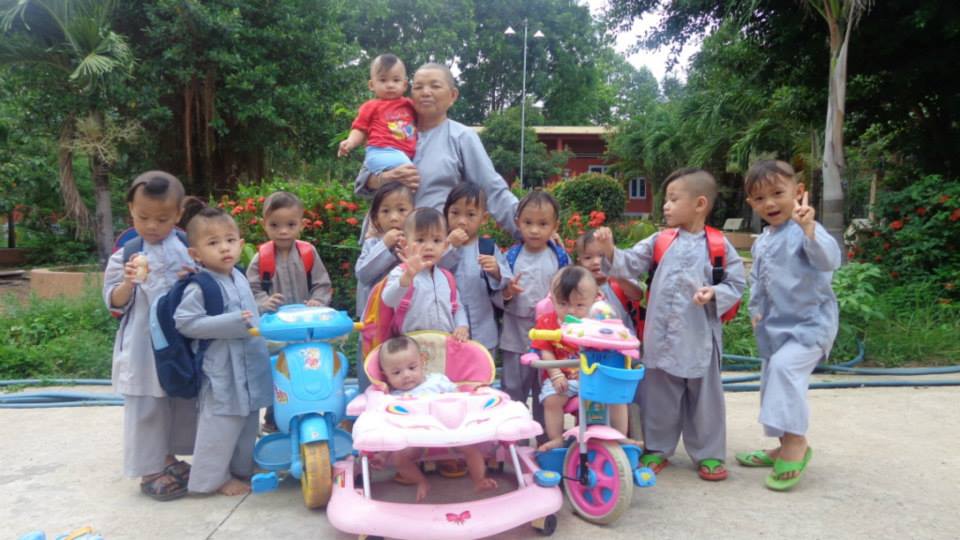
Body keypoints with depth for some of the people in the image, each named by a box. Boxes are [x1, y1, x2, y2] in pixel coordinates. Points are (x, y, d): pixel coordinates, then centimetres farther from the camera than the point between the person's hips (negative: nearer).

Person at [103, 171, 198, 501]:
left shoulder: (186, 248, 2)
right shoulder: (124, 255, -4)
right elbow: (115, 303, -5)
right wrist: (127, 283, -24)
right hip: (144, 346, -3)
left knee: (183, 402, 15)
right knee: (147, 409, 4)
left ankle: (169, 459, 32)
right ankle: (150, 469, 18)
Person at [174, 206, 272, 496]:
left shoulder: (239, 277, 7)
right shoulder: (199, 287, -18)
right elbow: (185, 322, -23)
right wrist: (231, 323, -26)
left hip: (249, 366, 8)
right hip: (221, 370, -8)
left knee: (247, 423, 19)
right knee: (220, 426, 4)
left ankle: (241, 470, 35)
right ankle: (213, 478, 21)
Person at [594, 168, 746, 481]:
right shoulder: (660, 241, 3)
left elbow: (736, 284, 0)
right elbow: (631, 265, -2)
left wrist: (714, 294, -18)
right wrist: (610, 252, -19)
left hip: (699, 337, -2)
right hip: (660, 335, 2)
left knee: (704, 397, 11)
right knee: (658, 396, 12)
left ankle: (709, 454, 26)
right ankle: (657, 449, 29)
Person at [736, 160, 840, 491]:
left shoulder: (803, 231, -16)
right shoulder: (761, 242, 9)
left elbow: (829, 260, -35)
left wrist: (809, 228, -47)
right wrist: (756, 310, 9)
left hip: (810, 322, -9)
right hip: (775, 326, 9)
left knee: (785, 366, -28)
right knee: (771, 378, 14)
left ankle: (796, 442, -15)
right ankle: (786, 448, 30)